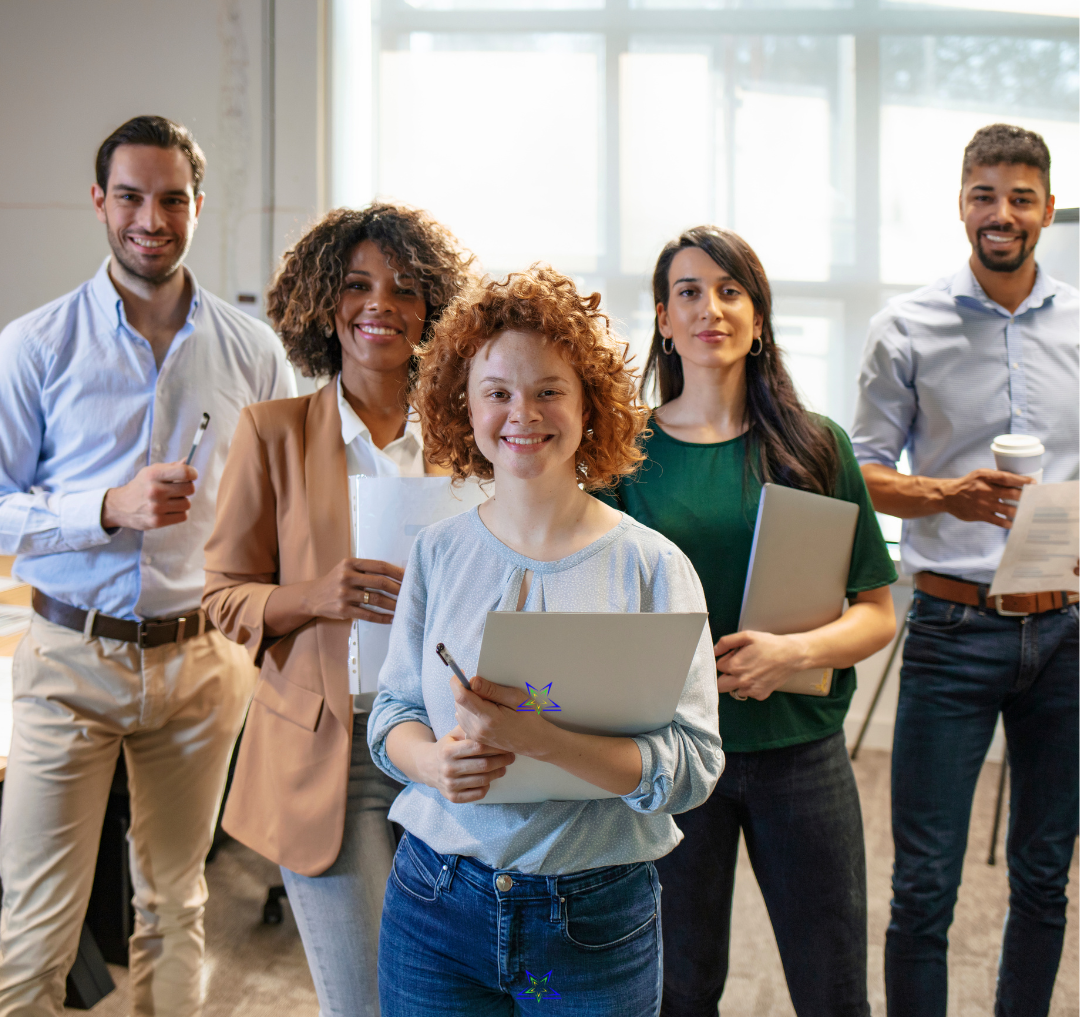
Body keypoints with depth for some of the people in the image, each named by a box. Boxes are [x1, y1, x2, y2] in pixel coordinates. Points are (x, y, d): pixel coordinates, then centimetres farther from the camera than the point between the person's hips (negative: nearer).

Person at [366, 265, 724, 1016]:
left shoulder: (649, 565, -8)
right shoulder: (438, 552, 1)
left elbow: (693, 764, -14)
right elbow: (392, 709, 6)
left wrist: (538, 737, -28)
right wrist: (435, 761, -17)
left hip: (597, 921, -2)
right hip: (436, 901, 2)